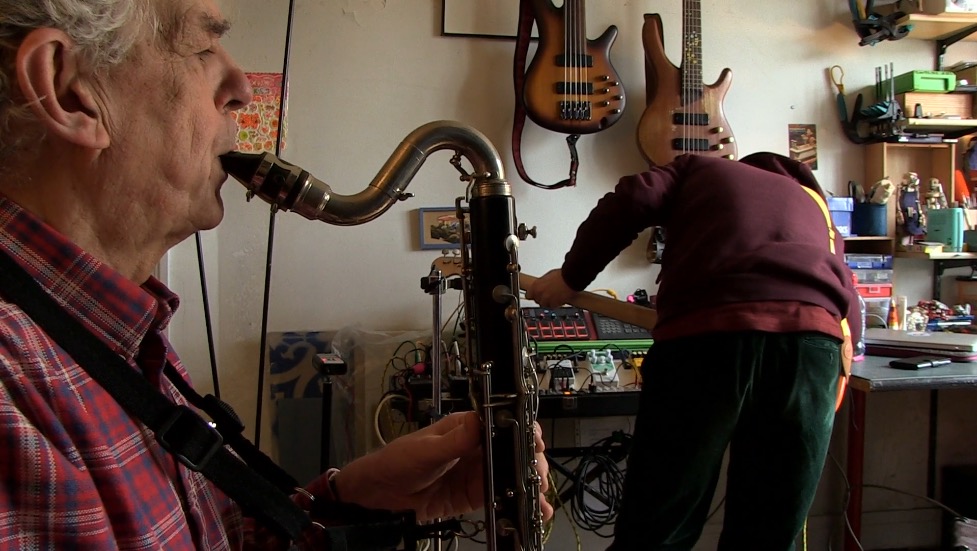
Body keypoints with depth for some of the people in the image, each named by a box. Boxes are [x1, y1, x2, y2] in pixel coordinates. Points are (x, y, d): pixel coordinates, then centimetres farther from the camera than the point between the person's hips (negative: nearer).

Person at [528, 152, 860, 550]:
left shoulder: (701, 169, 30)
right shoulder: (813, 201, 37)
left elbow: (631, 201, 10)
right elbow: (849, 310, 26)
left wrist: (571, 276, 19)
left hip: (708, 332, -3)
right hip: (812, 337, 4)